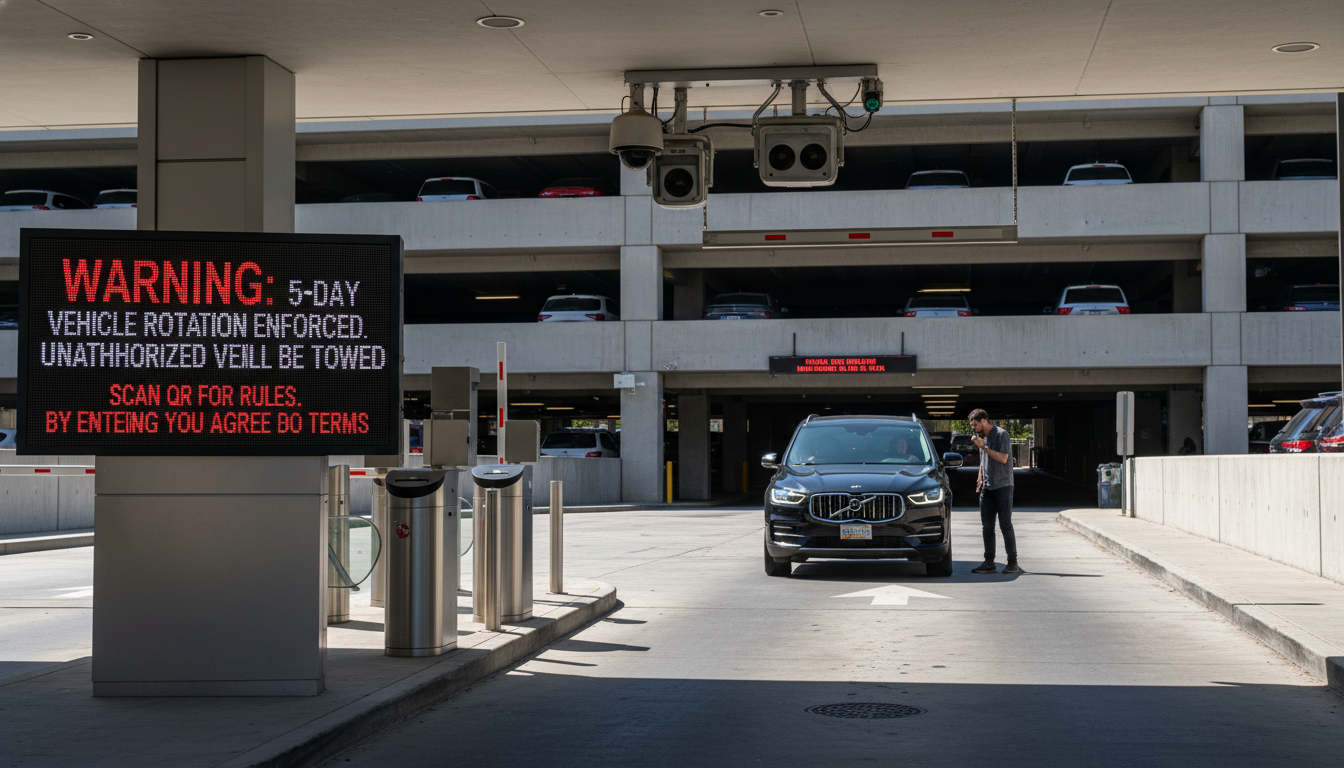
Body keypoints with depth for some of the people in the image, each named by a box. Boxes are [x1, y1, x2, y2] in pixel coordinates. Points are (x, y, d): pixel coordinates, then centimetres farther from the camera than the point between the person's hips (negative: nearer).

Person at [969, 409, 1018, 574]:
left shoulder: (1001, 435, -8)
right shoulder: (982, 436, 17)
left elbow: (1003, 458, -17)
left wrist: (984, 447, -17)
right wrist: (980, 476, 13)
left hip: (1003, 486, -7)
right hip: (987, 487, 8)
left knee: (1005, 524, -7)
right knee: (987, 526, 5)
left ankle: (1013, 563, -2)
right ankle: (989, 563, 9)